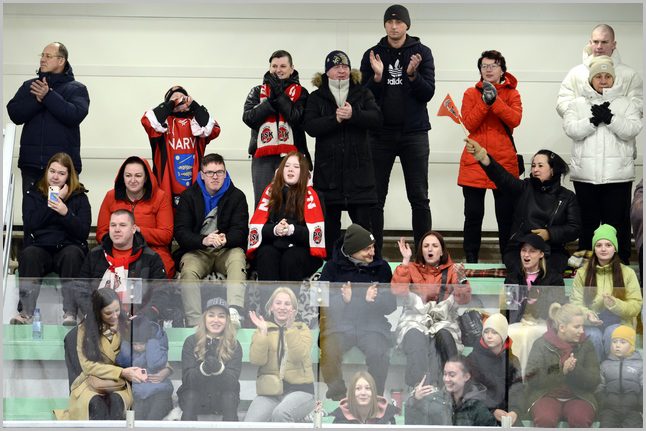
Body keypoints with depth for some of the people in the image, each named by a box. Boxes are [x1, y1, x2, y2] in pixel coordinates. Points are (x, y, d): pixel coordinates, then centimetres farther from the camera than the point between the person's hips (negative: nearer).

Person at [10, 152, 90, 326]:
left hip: (68, 247, -1)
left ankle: (70, 312, -43)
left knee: (72, 254, -35)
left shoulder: (79, 197, 11)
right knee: (29, 254, -33)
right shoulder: (33, 194, 14)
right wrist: (52, 203, -5)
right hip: (39, 247, 1)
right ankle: (25, 312, -42)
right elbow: (29, 225, -3)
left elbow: (83, 232, -1)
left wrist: (66, 212, -17)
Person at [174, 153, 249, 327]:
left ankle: (234, 311, -52)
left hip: (228, 249, 0)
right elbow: (180, 231, -5)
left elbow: (240, 230, -4)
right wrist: (203, 240, -26)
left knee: (238, 258, -33)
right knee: (188, 270, -31)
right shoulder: (188, 196, 6)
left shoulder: (237, 196, 6)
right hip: (196, 250, 0)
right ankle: (194, 323, -40)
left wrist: (225, 239, -29)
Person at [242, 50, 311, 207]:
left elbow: (298, 119, -9)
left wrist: (280, 96, -10)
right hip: (262, 156, 2)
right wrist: (271, 100, -10)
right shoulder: (258, 92, 15)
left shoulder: (300, 93, 8)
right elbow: (249, 118, -1)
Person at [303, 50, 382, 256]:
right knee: (330, 224, 5)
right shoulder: (316, 98, 7)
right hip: (328, 170, 0)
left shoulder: (362, 94, 10)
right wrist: (335, 119, -20)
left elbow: (376, 118, -6)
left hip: (358, 168, 0)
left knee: (363, 223, 1)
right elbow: (310, 126, -8)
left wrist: (353, 115, -22)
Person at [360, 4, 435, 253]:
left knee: (419, 199, 1)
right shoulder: (372, 55, 5)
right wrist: (377, 77, -16)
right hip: (380, 134, 1)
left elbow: (428, 93, -3)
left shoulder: (422, 53, 2)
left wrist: (412, 75, -20)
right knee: (375, 199, 3)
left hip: (413, 133, -1)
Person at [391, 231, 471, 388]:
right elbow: (397, 290, -5)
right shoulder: (412, 269, 14)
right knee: (416, 337, -35)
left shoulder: (451, 270, 13)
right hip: (415, 320, 0)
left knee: (443, 336, -35)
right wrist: (405, 260, -7)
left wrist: (461, 279, -18)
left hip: (444, 320, 0)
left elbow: (464, 300, 1)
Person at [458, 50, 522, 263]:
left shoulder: (511, 93, 9)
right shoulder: (471, 93, 10)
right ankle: (470, 261, 6)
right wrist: (484, 101, -14)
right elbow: (469, 124, -4)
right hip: (474, 161, 0)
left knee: (506, 216, 1)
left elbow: (515, 119, -10)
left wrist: (495, 100, -19)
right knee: (473, 215, 0)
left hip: (504, 161, 0)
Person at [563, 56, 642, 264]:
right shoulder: (578, 104, 10)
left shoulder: (625, 104, 10)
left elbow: (632, 129, -5)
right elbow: (570, 129, -5)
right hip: (585, 174, 1)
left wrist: (609, 118, -16)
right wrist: (594, 120, -16)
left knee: (617, 222, 0)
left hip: (618, 174, -1)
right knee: (588, 221, 7)